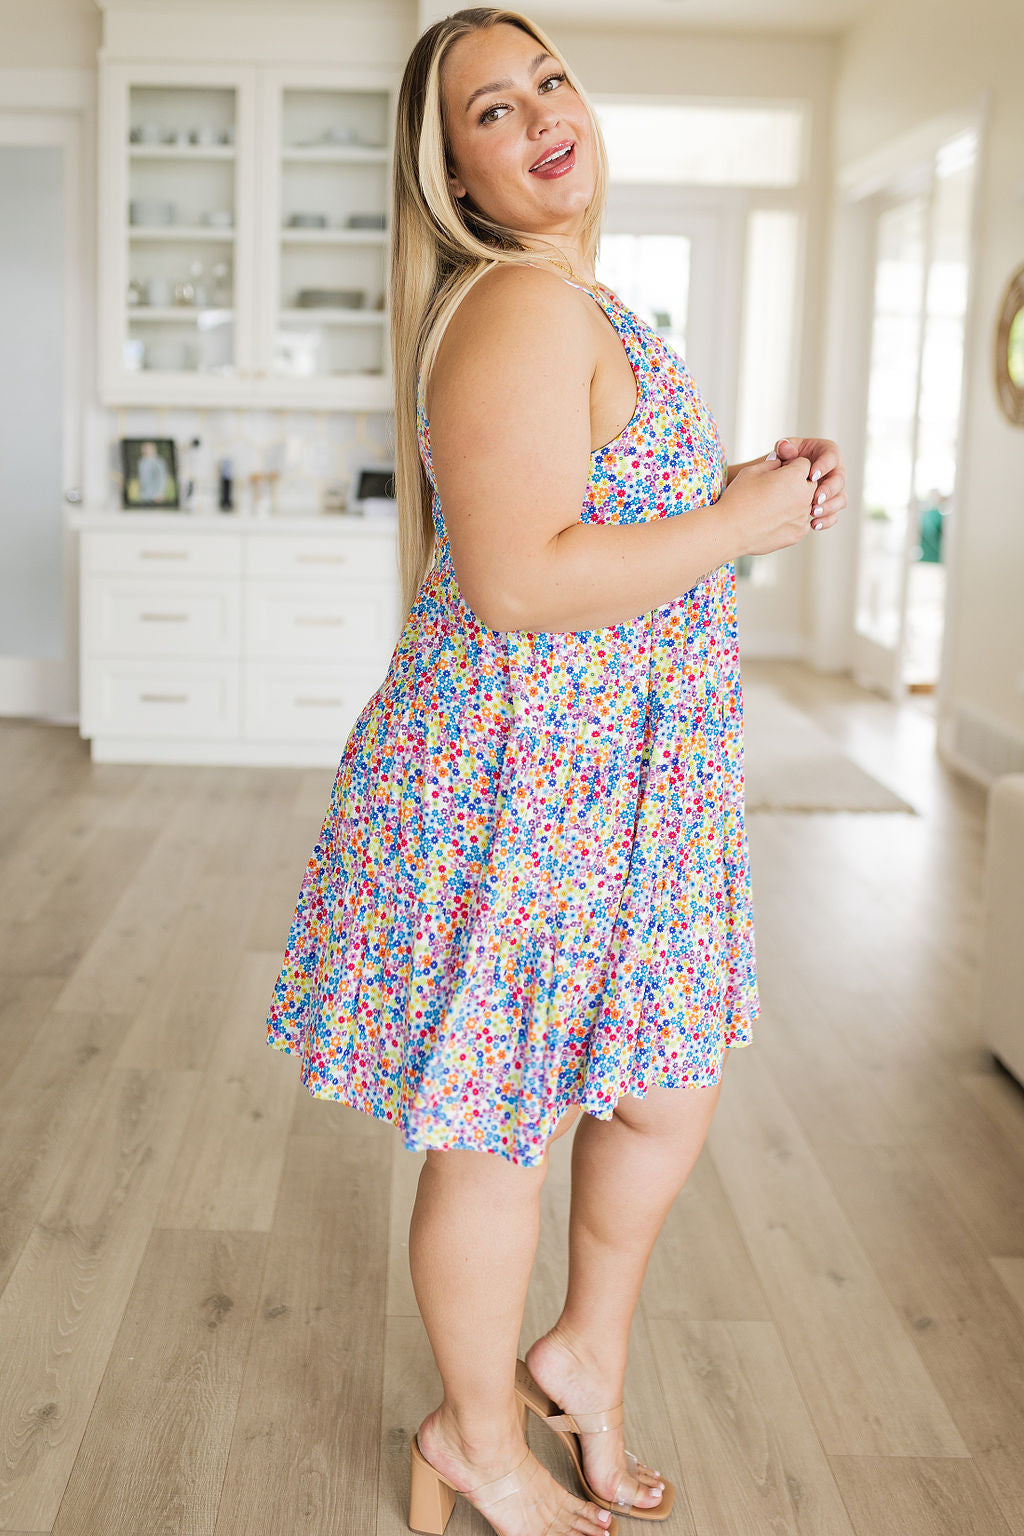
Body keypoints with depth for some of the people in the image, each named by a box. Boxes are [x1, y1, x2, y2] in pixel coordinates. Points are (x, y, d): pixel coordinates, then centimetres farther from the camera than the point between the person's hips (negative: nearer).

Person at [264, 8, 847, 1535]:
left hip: (626, 780, 10)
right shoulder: (521, 307, -19)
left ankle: (583, 1355, 43)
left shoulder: (577, 304, 14)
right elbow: (515, 582, -28)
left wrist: (745, 484, 7)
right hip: (519, 785, -10)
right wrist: (743, 521, -17)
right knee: (502, 1137, 9)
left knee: (667, 1097, 19)